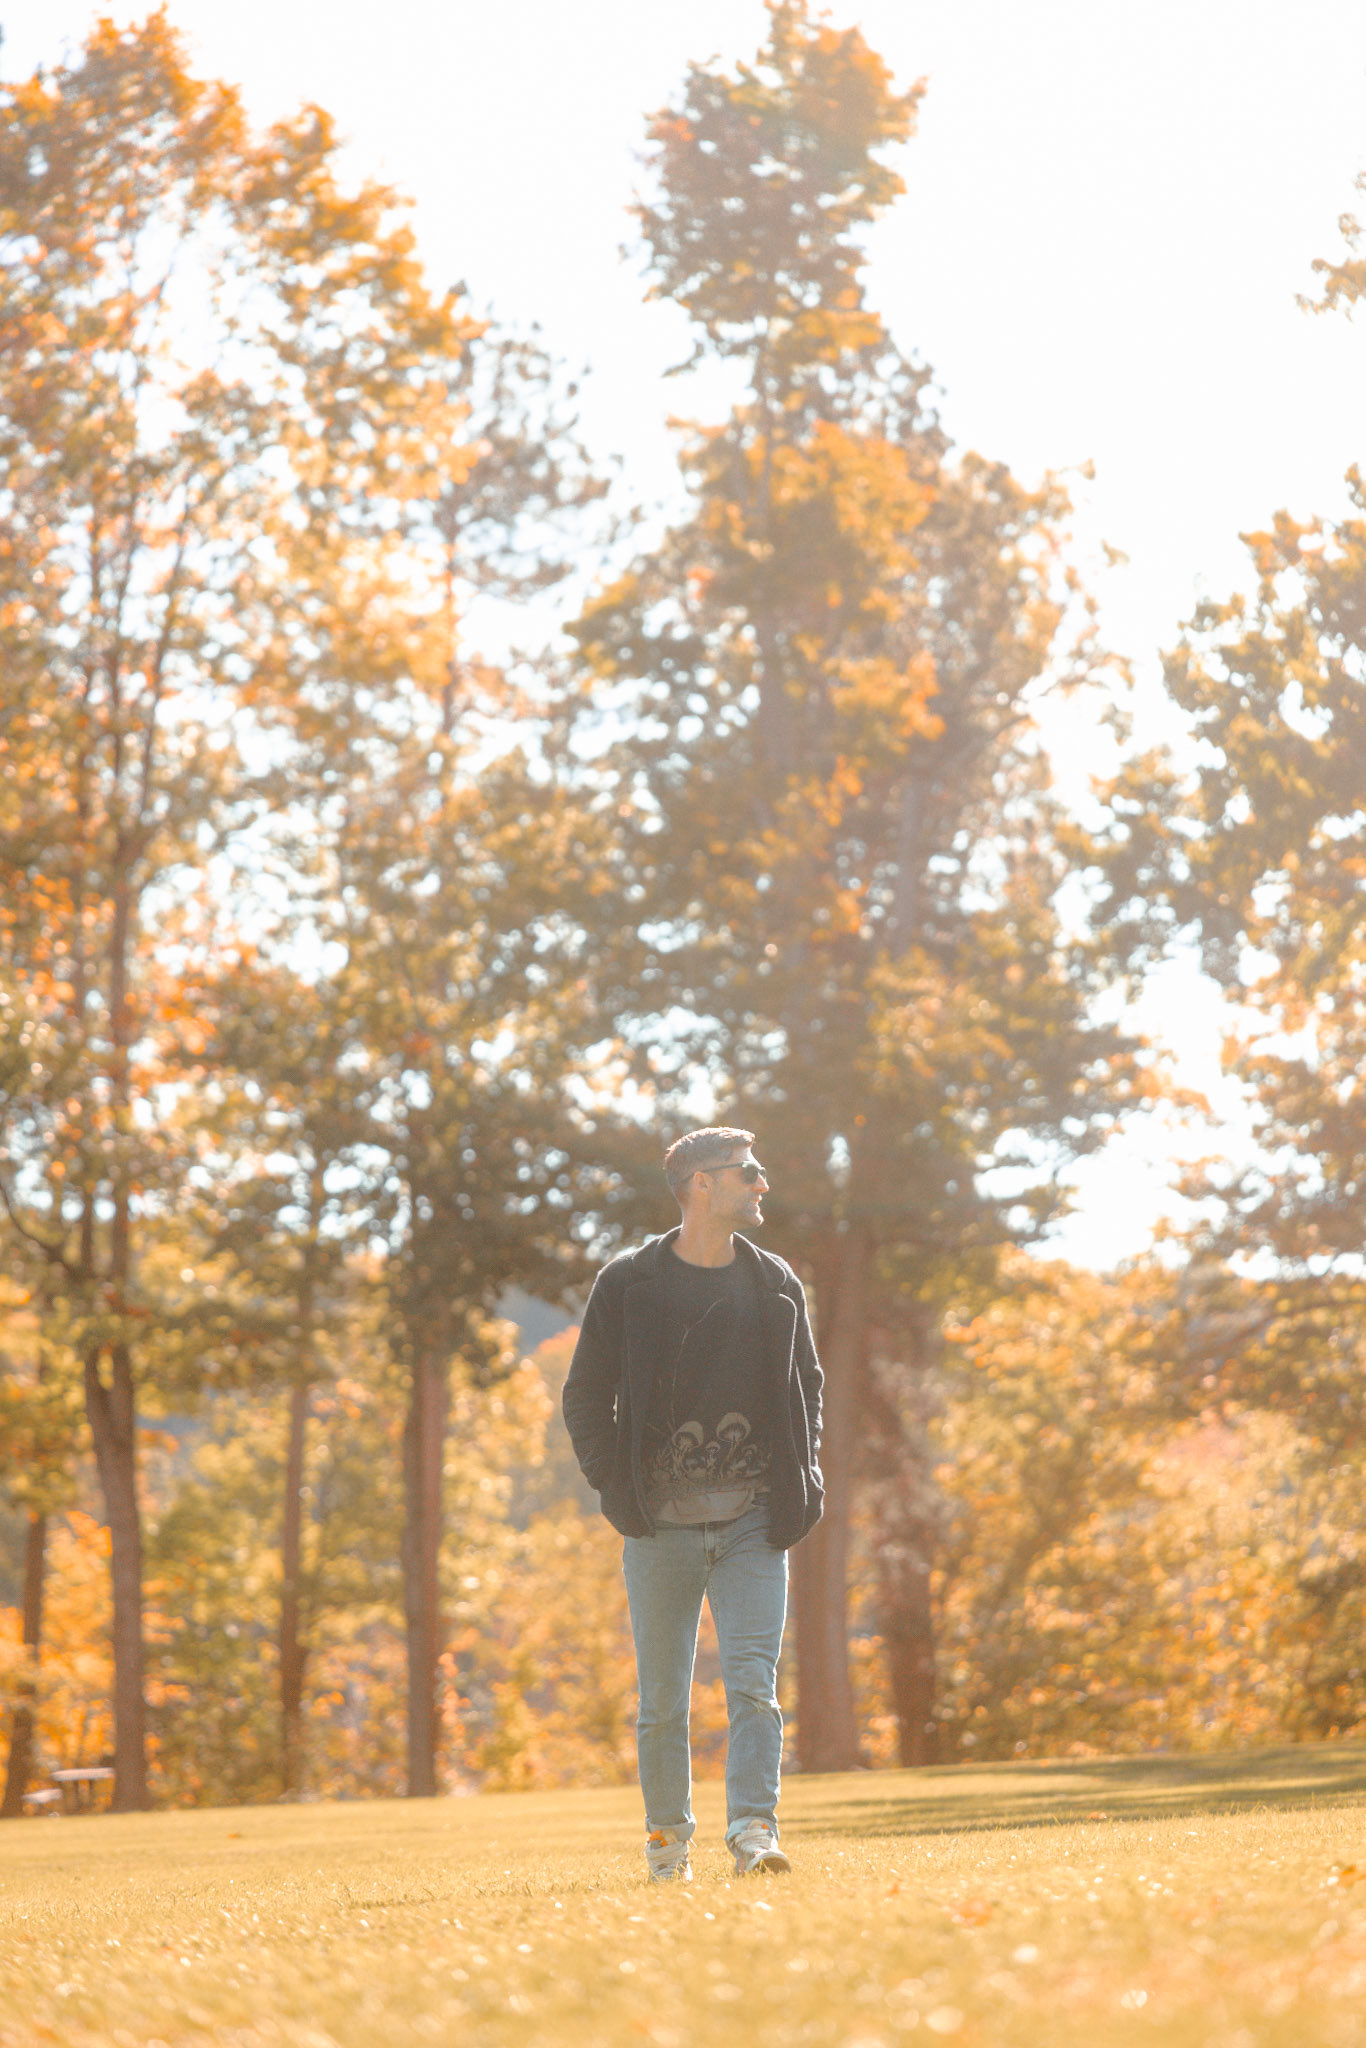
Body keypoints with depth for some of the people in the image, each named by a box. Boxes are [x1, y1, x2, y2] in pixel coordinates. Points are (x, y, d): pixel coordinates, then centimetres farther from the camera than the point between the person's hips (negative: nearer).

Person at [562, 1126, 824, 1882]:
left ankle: (754, 1833, -17)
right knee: (662, 1700, 6)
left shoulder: (775, 1285, 10)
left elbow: (806, 1387, 20)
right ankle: (667, 1836, 21)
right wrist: (618, 1489, -5)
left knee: (753, 1683, -12)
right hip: (662, 1527, -1)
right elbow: (586, 1397, 5)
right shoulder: (629, 1283, 0)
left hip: (753, 1520, 1)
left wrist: (803, 1480, 6)